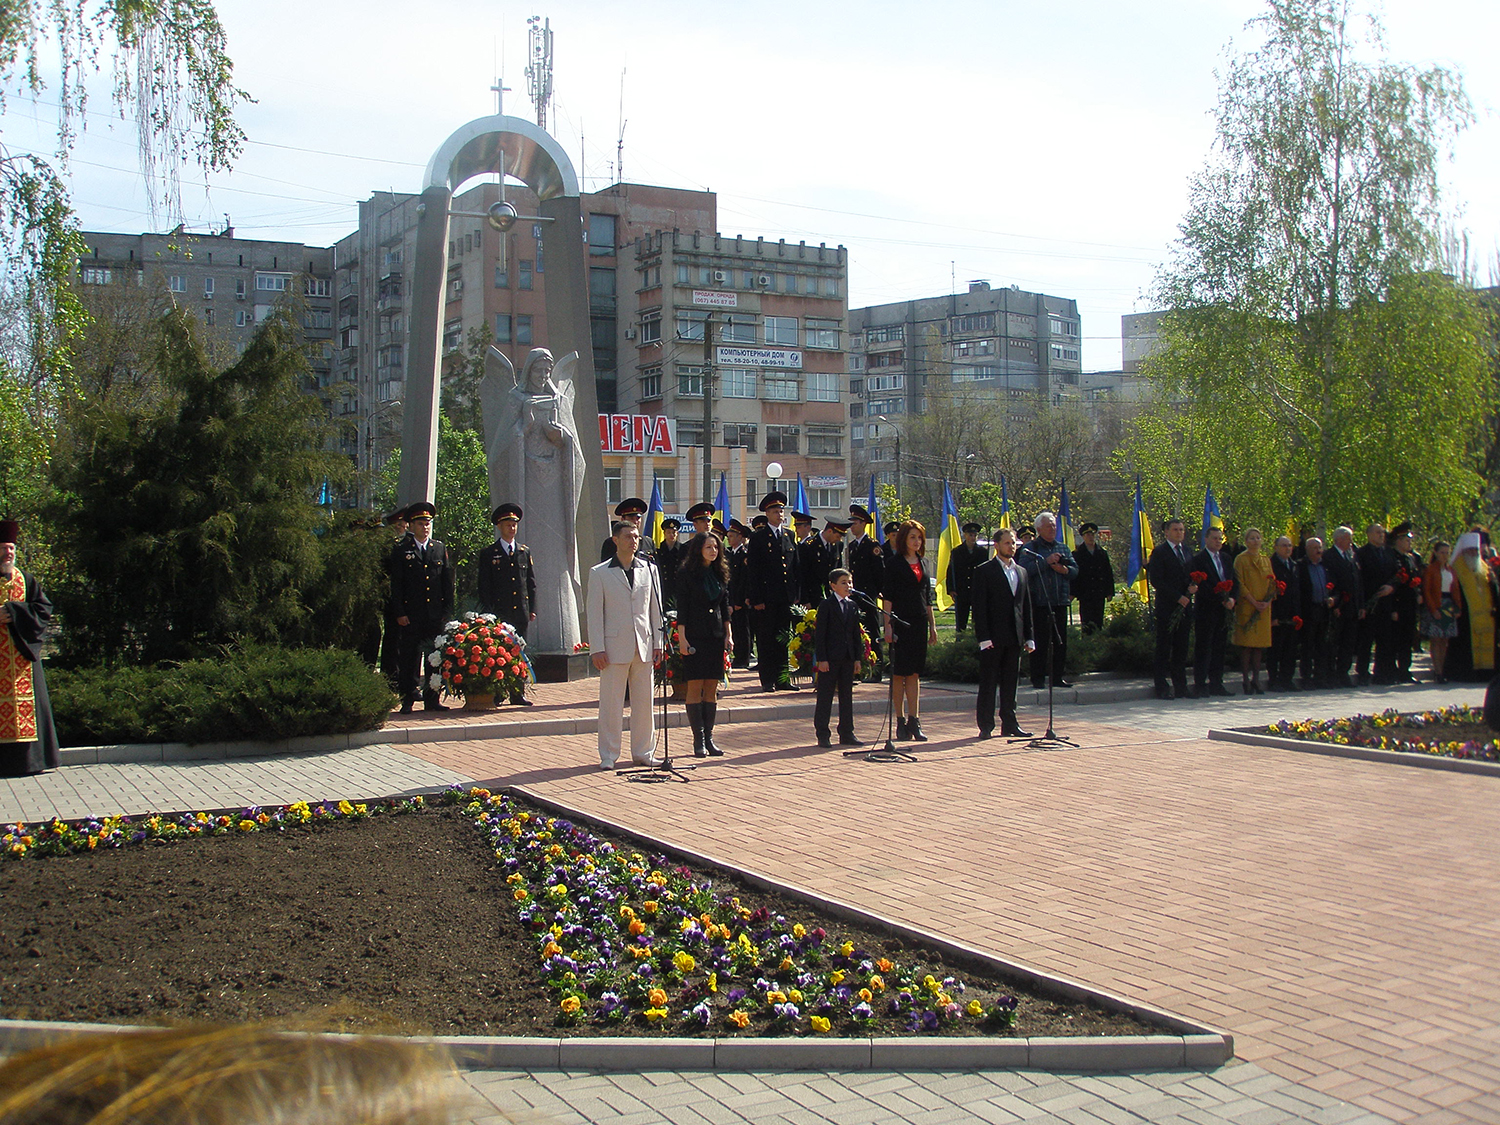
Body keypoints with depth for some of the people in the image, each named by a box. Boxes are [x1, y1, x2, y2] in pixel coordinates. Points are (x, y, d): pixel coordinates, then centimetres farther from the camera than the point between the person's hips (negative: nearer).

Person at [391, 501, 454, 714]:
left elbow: (448, 583, 11)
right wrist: (400, 613, -7)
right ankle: (408, 701, 4)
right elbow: (396, 585, 0)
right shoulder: (401, 551, 3)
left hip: (436, 615, 3)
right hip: (411, 615, -3)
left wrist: (447, 611, 4)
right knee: (410, 659, -1)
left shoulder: (440, 549, 12)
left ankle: (432, 699, 11)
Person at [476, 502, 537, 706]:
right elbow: (484, 586, 0)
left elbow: (532, 583, 15)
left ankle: (518, 693, 9)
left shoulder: (525, 552, 14)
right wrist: (487, 612, -7)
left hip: (521, 612, 3)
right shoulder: (488, 554, 3)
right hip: (499, 612, -3)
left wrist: (532, 609, 8)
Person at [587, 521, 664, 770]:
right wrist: (598, 649, -6)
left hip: (644, 645, 3)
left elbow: (655, 608, 13)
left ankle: (642, 752, 17)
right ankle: (608, 755, 8)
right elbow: (595, 614, 0)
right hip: (615, 645, -3)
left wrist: (657, 642, 8)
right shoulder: (600, 573, 2)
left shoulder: (649, 570, 11)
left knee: (644, 702, 7)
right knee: (611, 703, 0)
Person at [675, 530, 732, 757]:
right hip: (694, 636, -5)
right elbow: (681, 608, -6)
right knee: (695, 687, -4)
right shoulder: (686, 573, -4)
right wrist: (682, 638, -12)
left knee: (711, 688, 5)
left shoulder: (720, 573, 11)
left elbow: (725, 606, 14)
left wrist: (728, 635, 8)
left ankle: (709, 738, 9)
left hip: (715, 636, 5)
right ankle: (699, 740, -1)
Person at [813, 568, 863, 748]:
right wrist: (821, 659, -15)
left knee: (847, 696, 10)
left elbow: (856, 633, 14)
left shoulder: (852, 606, 11)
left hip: (848, 658, 6)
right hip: (830, 658, -6)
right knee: (825, 697, 0)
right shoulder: (827, 605, -6)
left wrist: (857, 657, 9)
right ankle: (822, 735, 6)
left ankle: (846, 734, 17)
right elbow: (819, 633, -9)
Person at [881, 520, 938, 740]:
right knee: (899, 672, 0)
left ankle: (913, 720, 6)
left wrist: (932, 625, 13)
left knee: (915, 672, 5)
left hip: (919, 622, 5)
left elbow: (928, 597, 17)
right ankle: (901, 721, 6)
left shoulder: (925, 563, 13)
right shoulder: (894, 563, -3)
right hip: (900, 621, -5)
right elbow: (887, 597, -6)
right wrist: (888, 625, -13)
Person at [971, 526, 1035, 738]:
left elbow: (1026, 607, 17)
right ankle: (986, 726, 4)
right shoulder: (984, 571, -2)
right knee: (988, 683, -1)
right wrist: (983, 637, -15)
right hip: (993, 637, -5)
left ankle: (1009, 724, 16)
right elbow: (979, 607, -7)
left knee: (1010, 683, 10)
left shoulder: (1021, 572, 15)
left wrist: (1028, 637, 10)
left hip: (1014, 638, 5)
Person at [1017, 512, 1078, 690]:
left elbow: (1075, 570, 13)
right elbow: (1025, 569, -14)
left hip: (1060, 602, 5)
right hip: (1039, 601, -5)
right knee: (1040, 642, -3)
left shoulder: (1063, 548, 18)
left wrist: (1064, 569, -8)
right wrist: (1046, 561, -17)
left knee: (1060, 641, 6)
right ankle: (1038, 678, 3)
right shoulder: (1029, 548, 2)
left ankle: (1057, 677, 14)